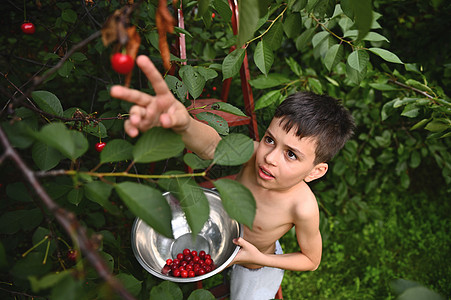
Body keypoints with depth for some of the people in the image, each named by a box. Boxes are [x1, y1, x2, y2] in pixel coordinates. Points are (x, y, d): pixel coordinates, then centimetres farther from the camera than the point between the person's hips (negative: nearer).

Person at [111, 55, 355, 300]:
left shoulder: (303, 207, -39)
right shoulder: (253, 153, -34)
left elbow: (312, 260, -20)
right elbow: (213, 146, -57)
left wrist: (259, 258, -29)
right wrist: (182, 124, -78)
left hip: (257, 268, -3)